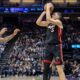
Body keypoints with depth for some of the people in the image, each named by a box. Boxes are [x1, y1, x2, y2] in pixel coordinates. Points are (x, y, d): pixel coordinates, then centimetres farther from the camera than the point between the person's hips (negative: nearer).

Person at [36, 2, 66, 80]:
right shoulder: (48, 23, 17)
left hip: (56, 46, -7)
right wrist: (44, 12, 7)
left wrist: (48, 8, -8)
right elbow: (38, 22, 9)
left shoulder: (58, 22, -4)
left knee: (59, 69, -11)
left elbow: (48, 19, -21)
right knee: (45, 67, 9)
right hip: (48, 46, 7)